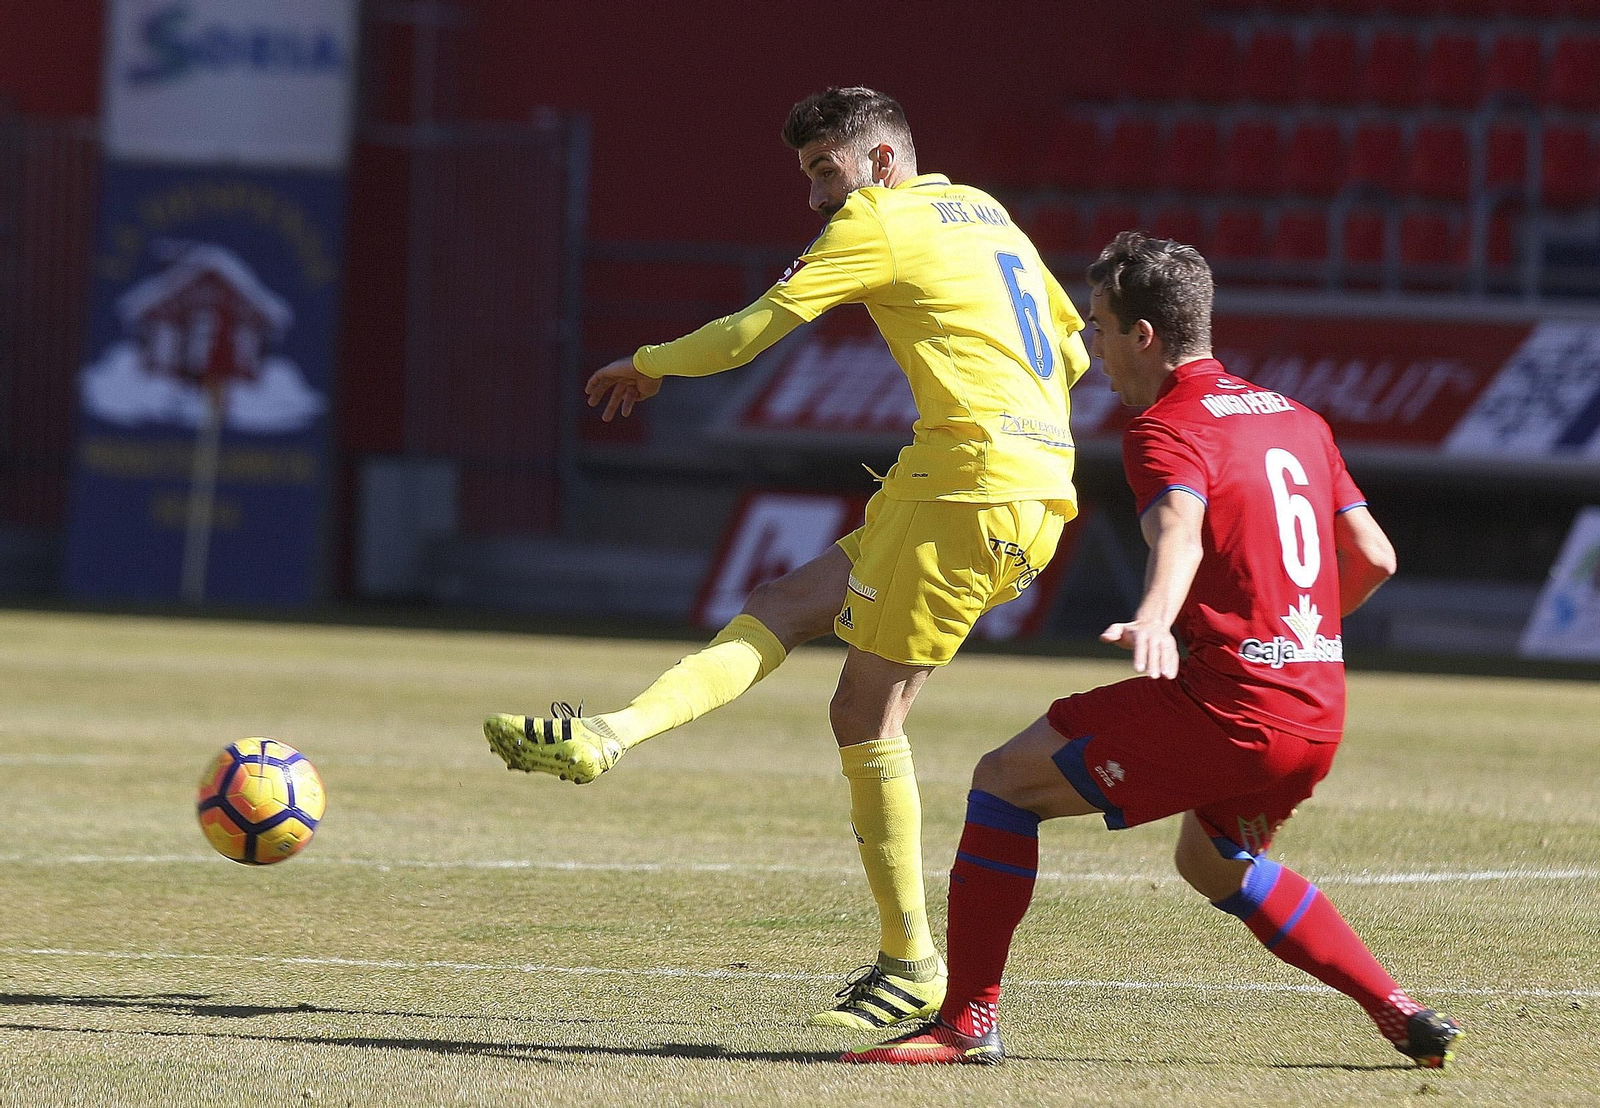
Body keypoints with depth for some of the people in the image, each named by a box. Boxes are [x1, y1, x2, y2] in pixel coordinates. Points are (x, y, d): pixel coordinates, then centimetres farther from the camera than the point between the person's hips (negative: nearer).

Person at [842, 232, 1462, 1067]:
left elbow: (1179, 531, -29)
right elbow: (1374, 556, 19)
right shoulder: (1296, 418, 18)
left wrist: (1153, 620, -49)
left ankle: (967, 1019, -4)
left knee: (1006, 778, 0)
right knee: (1211, 860, 32)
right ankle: (1401, 1016, 22)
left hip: (1229, 706, -9)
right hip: (1320, 709, 9)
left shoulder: (1167, 429, -7)